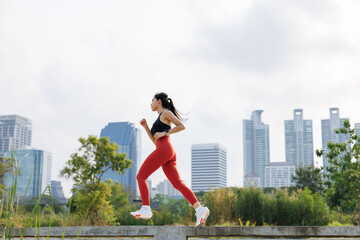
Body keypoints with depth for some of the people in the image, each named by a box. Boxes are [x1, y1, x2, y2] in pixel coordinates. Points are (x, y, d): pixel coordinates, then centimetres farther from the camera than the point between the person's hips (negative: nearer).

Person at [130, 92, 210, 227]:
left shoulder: (166, 112, 6)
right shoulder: (160, 119, 32)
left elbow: (181, 126, -6)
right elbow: (155, 140, 33)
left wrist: (164, 133, -9)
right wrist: (145, 127, 25)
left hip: (164, 149, -9)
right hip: (169, 154, 9)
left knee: (141, 176, -5)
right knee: (178, 184, -5)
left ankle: (145, 209, -13)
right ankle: (199, 209, -17)